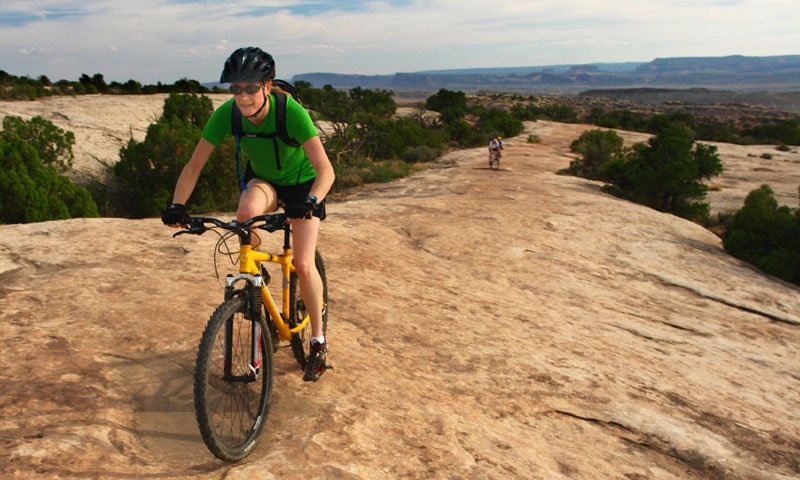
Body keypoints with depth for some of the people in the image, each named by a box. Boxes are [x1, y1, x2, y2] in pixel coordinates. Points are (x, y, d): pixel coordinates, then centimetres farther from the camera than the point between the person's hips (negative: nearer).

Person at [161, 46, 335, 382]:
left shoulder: (291, 111, -33)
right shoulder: (226, 114, -23)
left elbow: (325, 169, -38)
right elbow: (194, 165, -17)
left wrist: (312, 201, -56)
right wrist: (177, 206, -31)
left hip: (300, 182, -2)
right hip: (262, 179, 3)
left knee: (303, 265, -15)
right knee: (246, 213, -35)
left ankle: (318, 341, 7)